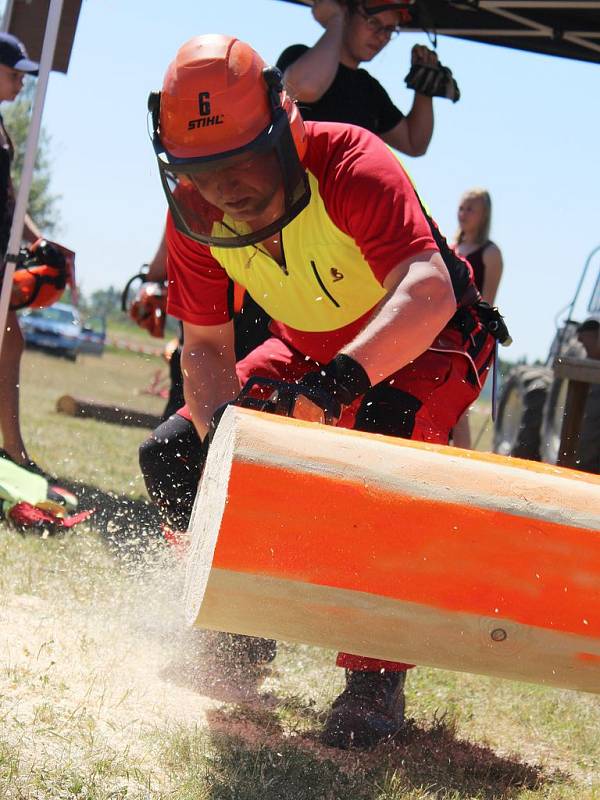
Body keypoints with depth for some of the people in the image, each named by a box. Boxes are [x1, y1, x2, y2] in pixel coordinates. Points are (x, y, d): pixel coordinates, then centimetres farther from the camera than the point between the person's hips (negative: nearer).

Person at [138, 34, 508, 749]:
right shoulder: (194, 214, -18)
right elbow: (206, 346, -15)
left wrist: (343, 374, -66)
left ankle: (375, 679, -21)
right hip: (308, 349, 6)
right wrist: (219, 428, -35)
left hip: (425, 346, -6)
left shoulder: (352, 168, -36)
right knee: (172, 455, -4)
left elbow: (428, 293, -50)